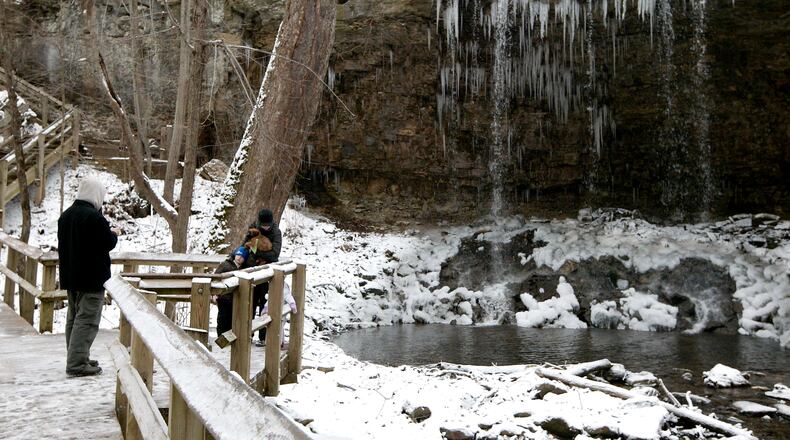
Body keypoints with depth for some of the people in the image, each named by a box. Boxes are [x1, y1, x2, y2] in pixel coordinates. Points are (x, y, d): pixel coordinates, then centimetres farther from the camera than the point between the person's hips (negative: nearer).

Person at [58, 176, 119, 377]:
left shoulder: (66, 215, 9)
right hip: (91, 277, -9)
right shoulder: (94, 217, -19)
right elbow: (108, 244, -17)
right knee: (87, 319, -7)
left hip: (70, 276, 9)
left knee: (74, 318, 16)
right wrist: (114, 234, 5)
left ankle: (77, 358, 25)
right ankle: (77, 363, -10)